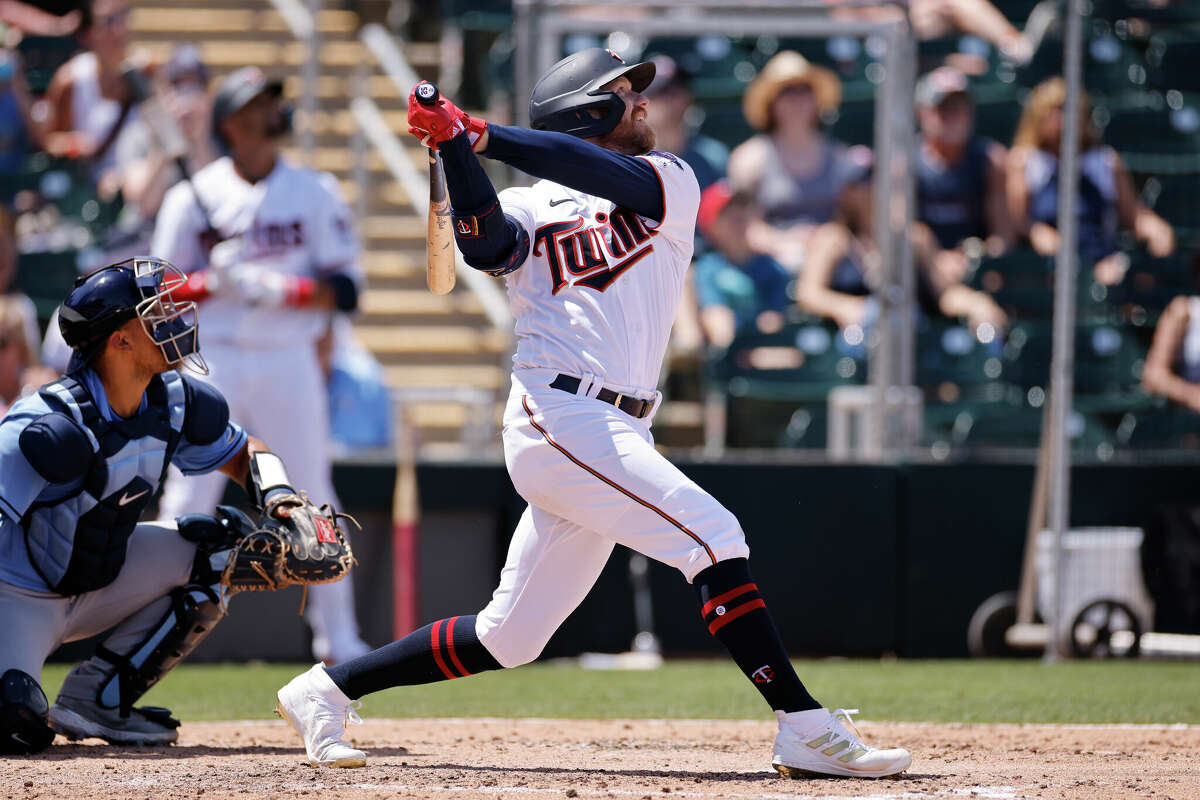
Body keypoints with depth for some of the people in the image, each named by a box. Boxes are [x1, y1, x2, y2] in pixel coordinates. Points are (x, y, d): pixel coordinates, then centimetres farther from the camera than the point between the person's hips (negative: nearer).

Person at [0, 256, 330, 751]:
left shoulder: (176, 403, -5)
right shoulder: (53, 429, -28)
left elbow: (243, 454, 13)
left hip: (97, 586, 8)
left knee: (218, 551, -6)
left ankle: (95, 698, 0)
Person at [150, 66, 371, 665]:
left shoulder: (314, 193, 4)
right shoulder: (192, 199, 4)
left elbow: (345, 289, -1)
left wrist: (279, 289, -17)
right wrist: (214, 282, -15)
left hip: (290, 362, 1)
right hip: (214, 361, -1)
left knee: (314, 499, 1)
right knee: (186, 503, -6)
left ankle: (338, 638, 9)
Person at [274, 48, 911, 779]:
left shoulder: (670, 184, 15)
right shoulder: (532, 209, 6)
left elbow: (610, 177, -6)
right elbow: (486, 245, -16)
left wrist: (483, 136, -9)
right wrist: (456, 148, -26)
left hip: (619, 436, 6)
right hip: (561, 418, -6)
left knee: (508, 638, 9)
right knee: (714, 537, -20)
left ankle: (326, 690, 21)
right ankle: (805, 729, -21)